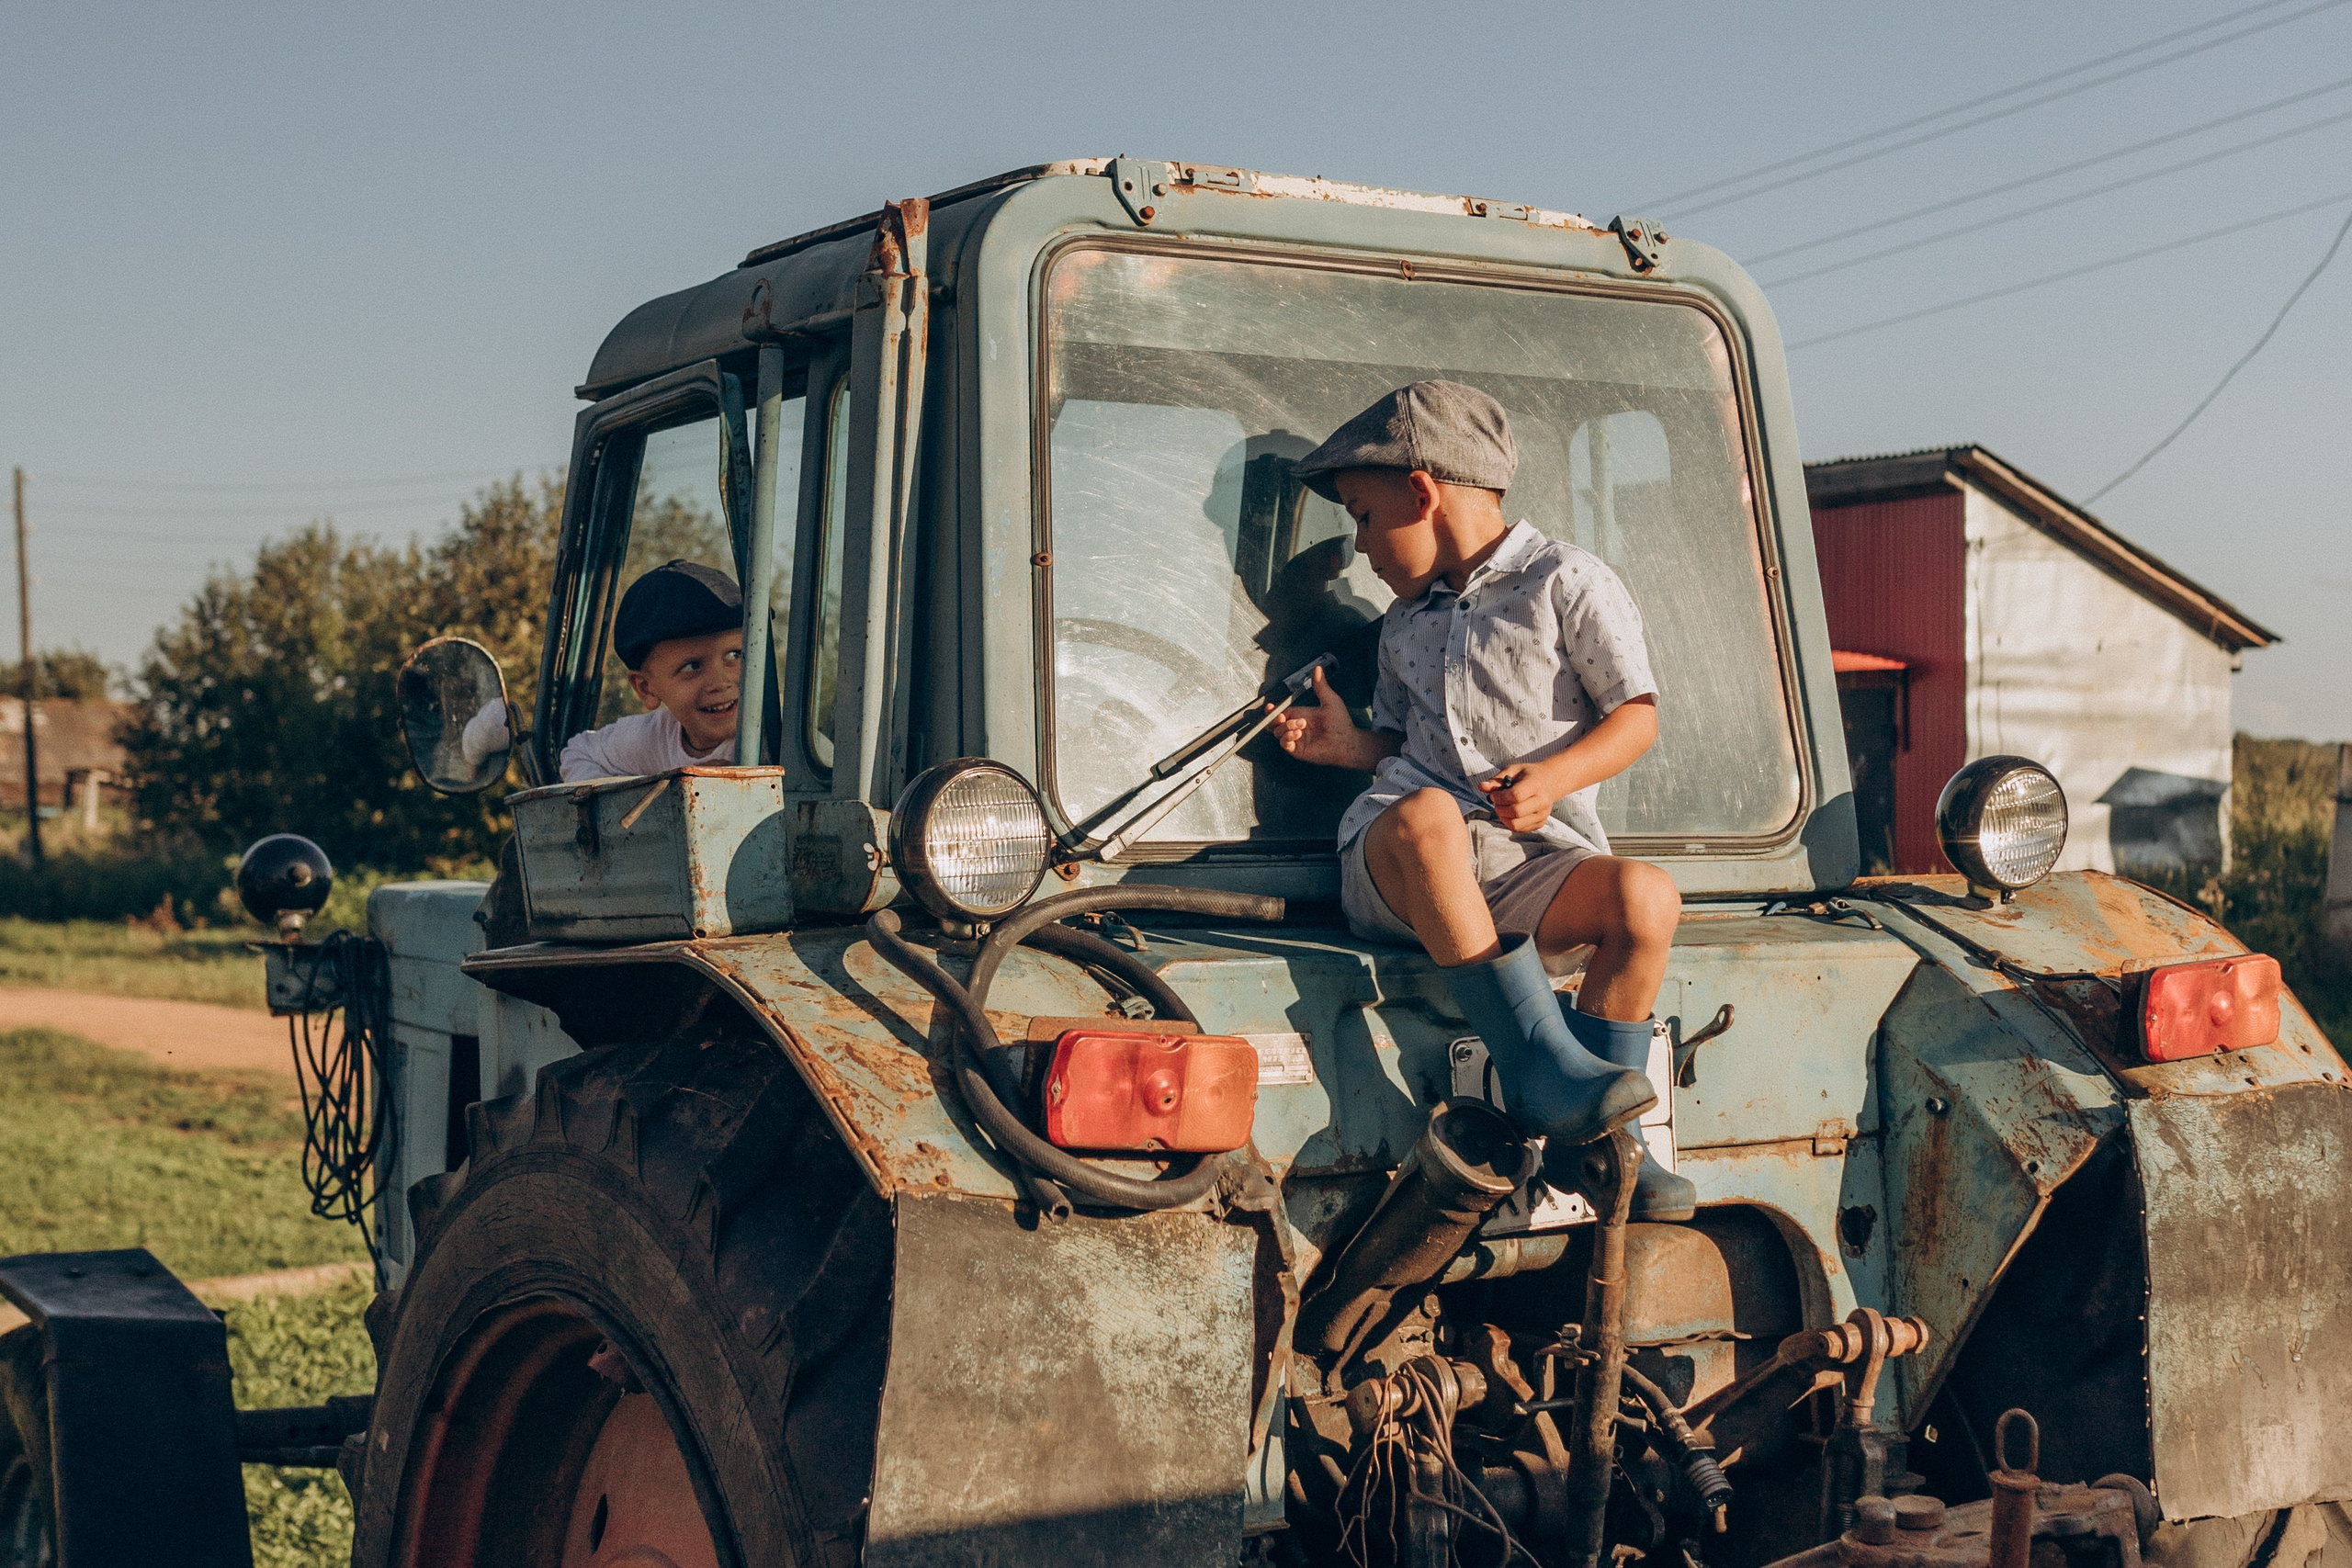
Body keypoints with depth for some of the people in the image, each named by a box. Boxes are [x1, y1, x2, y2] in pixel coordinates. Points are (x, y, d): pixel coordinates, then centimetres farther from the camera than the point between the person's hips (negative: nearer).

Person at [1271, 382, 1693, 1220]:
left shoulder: (1569, 584, 6)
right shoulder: (1404, 628, 25)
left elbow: (1636, 718, 0)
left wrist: (1552, 778, -16)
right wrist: (1352, 746, 12)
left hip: (1531, 867, -2)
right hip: (1392, 866, 2)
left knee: (1646, 897, -32)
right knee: (1426, 813, -36)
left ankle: (1592, 1139, -20)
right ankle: (1542, 1067, -40)